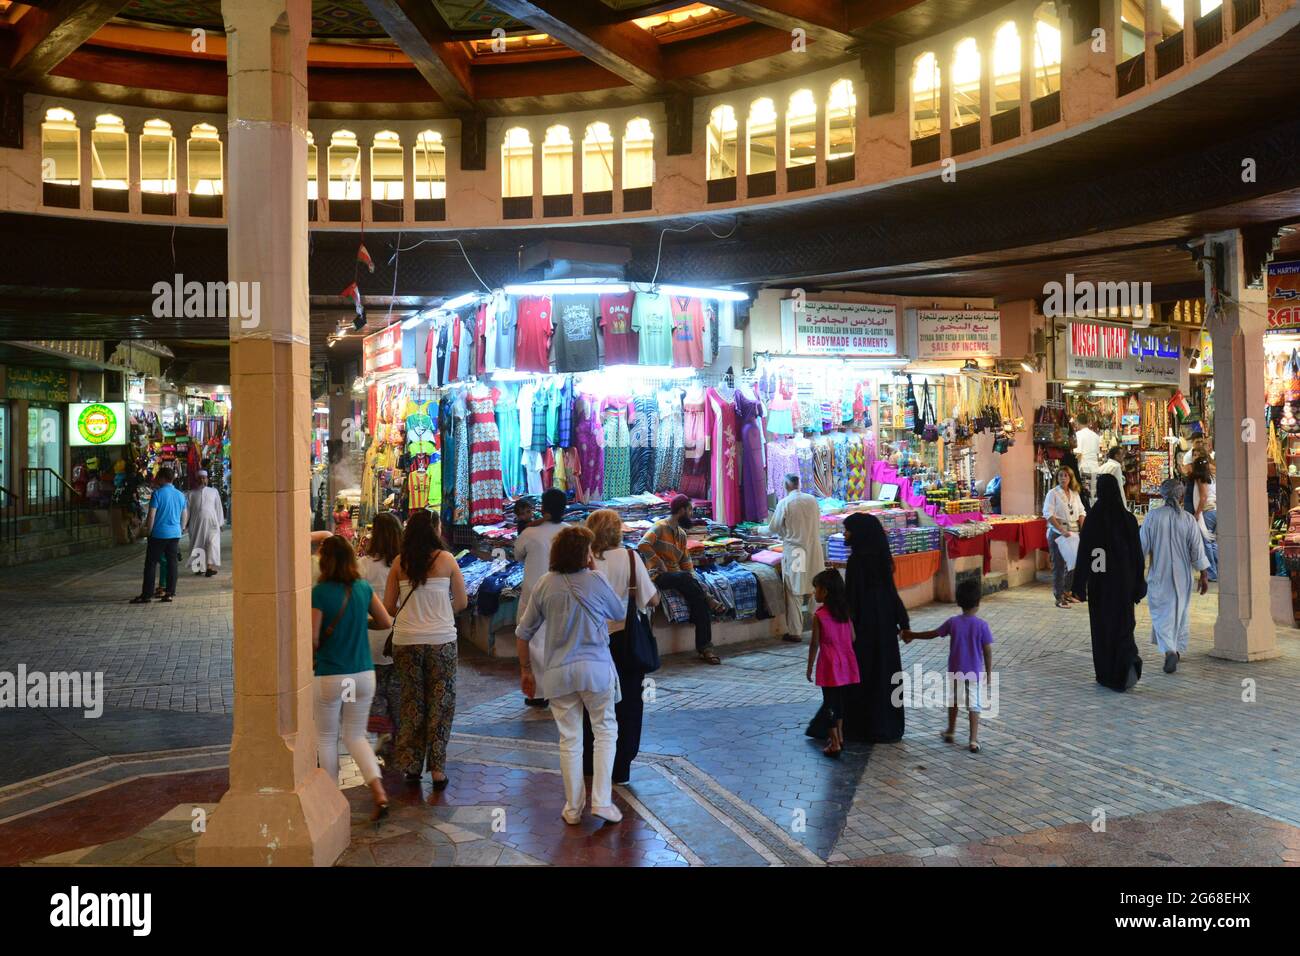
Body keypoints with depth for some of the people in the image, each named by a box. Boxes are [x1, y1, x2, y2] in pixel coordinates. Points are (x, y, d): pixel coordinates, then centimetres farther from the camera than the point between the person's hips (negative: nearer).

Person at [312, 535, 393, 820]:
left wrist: (312, 659, 7)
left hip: (329, 676, -4)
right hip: (363, 674, 4)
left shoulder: (319, 593, -14)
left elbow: (313, 639, -14)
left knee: (327, 737, 16)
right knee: (356, 735, 16)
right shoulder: (364, 588, -1)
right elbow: (387, 622, 7)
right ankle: (378, 791, -2)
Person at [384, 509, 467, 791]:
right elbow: (462, 602, 0)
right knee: (440, 704, 8)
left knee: (411, 702, 15)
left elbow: (388, 606, 3)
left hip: (406, 641, 2)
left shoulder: (399, 562, 1)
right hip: (441, 640, -2)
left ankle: (411, 764, 22)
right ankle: (437, 768, 9)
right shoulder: (446, 559, -4)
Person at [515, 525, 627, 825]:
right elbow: (620, 613, 8)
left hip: (557, 671, 3)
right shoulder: (595, 581, -10)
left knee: (569, 739, 11)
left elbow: (523, 633, 3)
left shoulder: (545, 584, -1)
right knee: (605, 731, 14)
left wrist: (526, 670, 14)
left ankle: (573, 808, 20)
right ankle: (602, 801, 8)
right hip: (595, 667, -2)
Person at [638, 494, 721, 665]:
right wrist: (660, 564, -18)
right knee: (684, 577, -36)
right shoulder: (661, 526, -6)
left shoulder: (681, 533, 18)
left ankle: (704, 647, -18)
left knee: (698, 598, -18)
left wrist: (693, 577, 1)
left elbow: (686, 560, 18)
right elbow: (643, 545, -21)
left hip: (676, 577, 6)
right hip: (659, 576, -6)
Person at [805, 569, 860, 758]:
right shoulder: (845, 611, 1)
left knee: (830, 702, 2)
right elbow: (852, 637, 6)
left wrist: (810, 667, -1)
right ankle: (839, 736, 30)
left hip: (829, 665, -6)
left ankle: (835, 744, 3)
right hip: (846, 663, 6)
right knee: (839, 699, 19)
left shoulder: (819, 616, -15)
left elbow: (814, 644, -11)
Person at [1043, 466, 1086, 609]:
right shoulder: (1053, 493, -4)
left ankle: (1067, 592, 22)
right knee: (1059, 565, -4)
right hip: (1057, 533, -5)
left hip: (1073, 532, 5)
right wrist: (1062, 530, -21)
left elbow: (1081, 512, 15)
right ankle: (1059, 597, 1)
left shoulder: (1075, 494, 13)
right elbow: (1048, 514, -14)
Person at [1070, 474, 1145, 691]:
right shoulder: (1128, 518, -2)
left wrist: (1080, 584, -6)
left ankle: (1106, 676, 15)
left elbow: (1083, 552, -11)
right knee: (1122, 624, 12)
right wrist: (1138, 584, 8)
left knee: (1102, 625, 9)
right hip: (1123, 580, 2)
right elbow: (1137, 553, 1)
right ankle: (1129, 663, -13)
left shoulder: (1092, 518, -10)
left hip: (1100, 581, -2)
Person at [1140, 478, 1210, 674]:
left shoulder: (1152, 516, -10)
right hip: (1182, 576, 2)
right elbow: (1197, 549, -4)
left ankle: (1169, 651, -17)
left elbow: (1143, 546, -6)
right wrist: (1204, 576, 4)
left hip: (1159, 575, -2)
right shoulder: (1188, 519, -7)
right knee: (1181, 612, 18)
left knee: (1161, 614, 2)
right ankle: (1178, 650, 29)